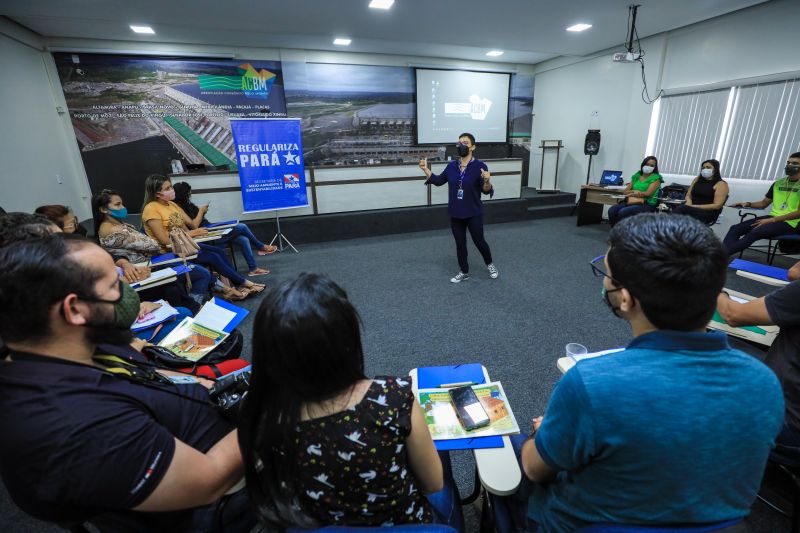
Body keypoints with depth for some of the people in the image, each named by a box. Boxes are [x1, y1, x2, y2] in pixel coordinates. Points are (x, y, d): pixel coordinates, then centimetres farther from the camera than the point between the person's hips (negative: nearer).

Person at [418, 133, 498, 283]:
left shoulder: (480, 166, -12)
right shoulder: (451, 166, 2)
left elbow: (486, 191, -15)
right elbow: (438, 181, 14)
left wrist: (487, 181, -36)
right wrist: (426, 169, 2)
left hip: (474, 213, -4)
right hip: (455, 213, 4)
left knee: (479, 241, 8)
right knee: (460, 244, 13)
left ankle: (490, 264, 36)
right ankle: (464, 272, 30)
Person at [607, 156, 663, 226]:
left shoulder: (656, 178, 2)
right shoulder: (637, 176, 17)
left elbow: (648, 193, -10)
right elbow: (625, 192, 11)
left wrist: (632, 193, -1)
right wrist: (634, 191, -9)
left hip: (647, 204, -5)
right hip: (632, 201, 5)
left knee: (622, 212, -33)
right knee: (611, 210, -23)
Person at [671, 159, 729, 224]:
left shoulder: (721, 184, 1)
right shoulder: (697, 179, 17)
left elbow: (717, 205, -8)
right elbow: (688, 195, 18)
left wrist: (695, 206, -16)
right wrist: (689, 202, -8)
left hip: (708, 213, -4)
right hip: (692, 208, 5)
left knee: (682, 208, -36)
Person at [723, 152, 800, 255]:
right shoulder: (778, 183, 15)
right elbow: (764, 203, 22)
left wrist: (772, 220, -19)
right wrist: (748, 204, 1)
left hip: (789, 223, -7)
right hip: (772, 218, 7)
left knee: (754, 233, -34)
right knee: (735, 228, -17)